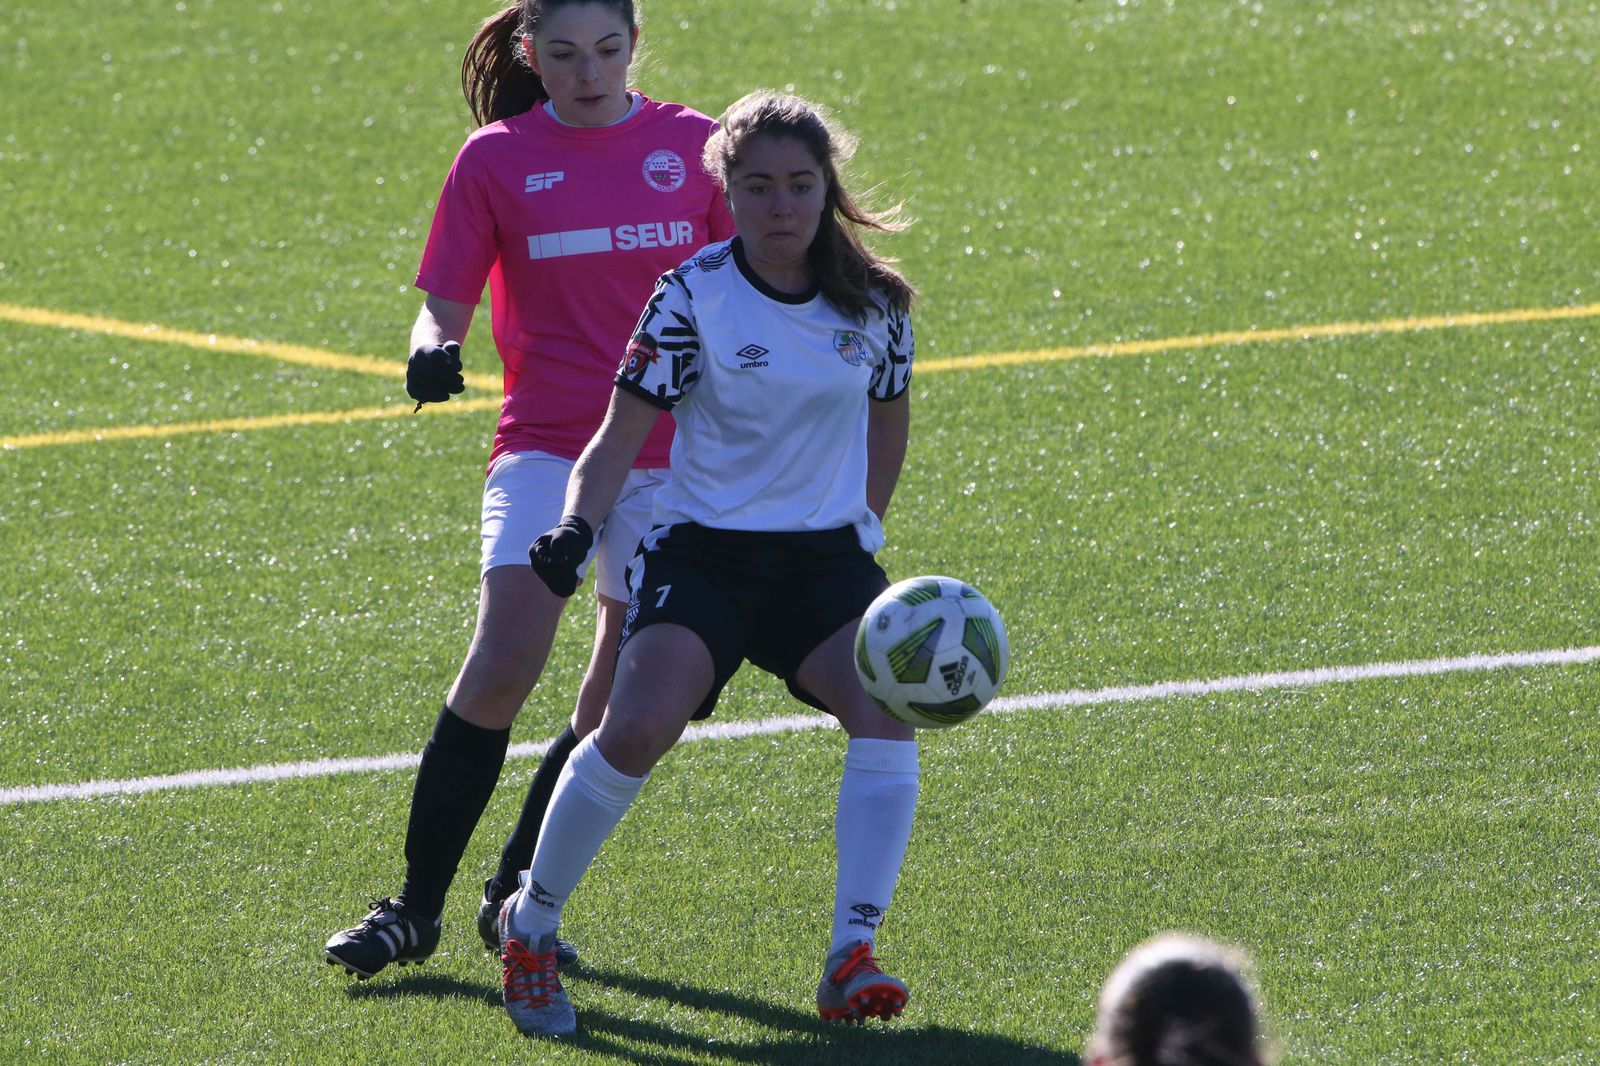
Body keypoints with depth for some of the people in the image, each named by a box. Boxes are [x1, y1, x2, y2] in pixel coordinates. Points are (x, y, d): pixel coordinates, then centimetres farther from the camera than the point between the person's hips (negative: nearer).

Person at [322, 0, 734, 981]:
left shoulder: (695, 146, 5)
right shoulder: (498, 159, 2)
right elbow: (446, 303, 3)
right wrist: (434, 351, -19)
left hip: (671, 454, 2)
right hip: (545, 448, -2)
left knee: (625, 705, 1)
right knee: (503, 664, -18)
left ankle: (517, 899, 19)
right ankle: (415, 908, -8)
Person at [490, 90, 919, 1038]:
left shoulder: (873, 302, 0)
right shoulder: (693, 297, -10)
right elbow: (621, 435, -11)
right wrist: (577, 527, -27)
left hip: (824, 552, 3)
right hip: (702, 549, -3)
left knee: (887, 706, -24)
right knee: (640, 726, -24)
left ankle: (853, 957, -23)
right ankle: (530, 924, -3)